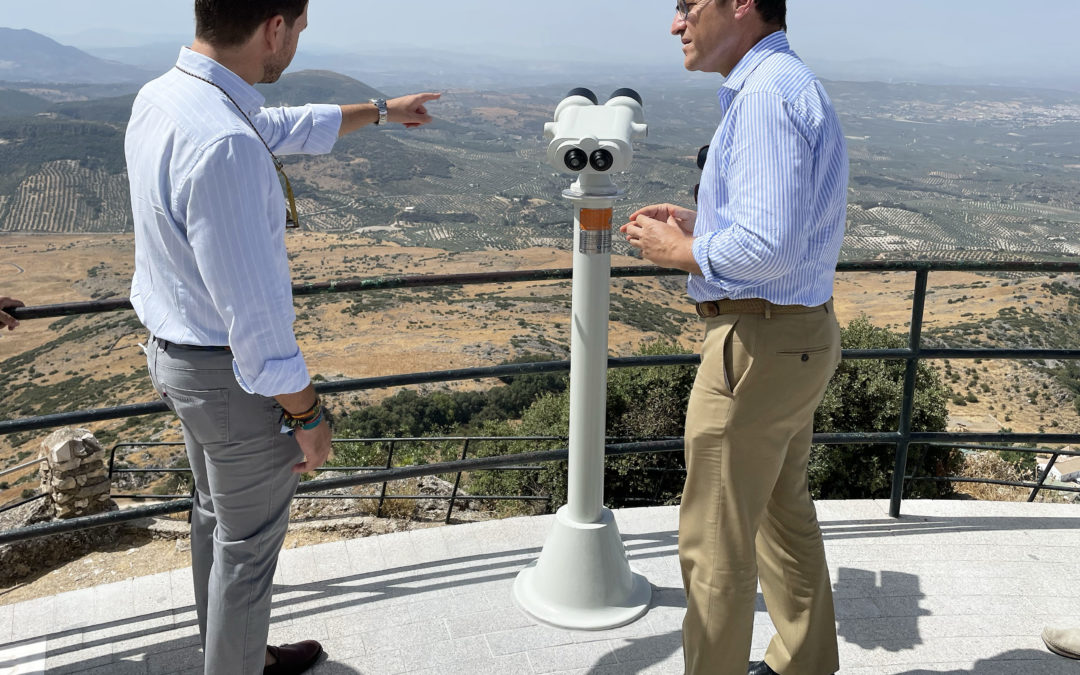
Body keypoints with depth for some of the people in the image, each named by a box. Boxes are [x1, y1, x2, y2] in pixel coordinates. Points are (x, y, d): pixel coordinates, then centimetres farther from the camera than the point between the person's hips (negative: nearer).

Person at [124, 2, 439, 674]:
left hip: (175, 352, 10)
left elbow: (283, 126, 16)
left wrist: (381, 110, 28)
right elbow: (254, 312, -29)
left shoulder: (159, 96, -1)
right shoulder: (223, 144, -32)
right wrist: (308, 415, -17)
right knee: (246, 545, 10)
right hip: (231, 373, -10)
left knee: (216, 516, 26)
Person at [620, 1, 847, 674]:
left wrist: (680, 251, -12)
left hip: (760, 343, -11)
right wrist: (700, 223, 10)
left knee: (716, 542, 4)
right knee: (785, 511, 24)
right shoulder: (797, 85, 14)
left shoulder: (767, 93, -19)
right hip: (803, 334, 11)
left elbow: (767, 247, -28)